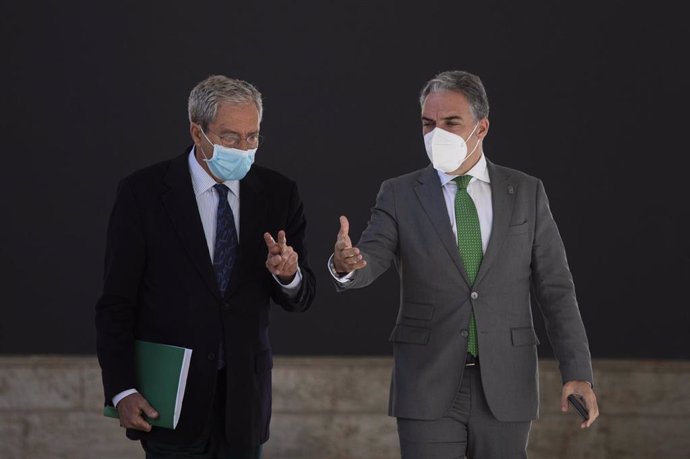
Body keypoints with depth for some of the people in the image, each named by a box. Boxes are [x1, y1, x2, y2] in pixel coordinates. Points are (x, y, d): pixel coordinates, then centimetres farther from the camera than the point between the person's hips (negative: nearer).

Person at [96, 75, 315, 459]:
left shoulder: (278, 193, 3)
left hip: (245, 397, 3)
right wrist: (122, 390, -11)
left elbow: (301, 298, 5)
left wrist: (288, 275, -18)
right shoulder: (143, 193, -5)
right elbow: (116, 303, -4)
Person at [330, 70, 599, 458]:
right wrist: (346, 263, -36)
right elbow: (371, 259, -11)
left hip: (505, 387, 1)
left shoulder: (526, 193, 6)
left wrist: (578, 373, -5)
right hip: (428, 388, -1)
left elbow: (555, 288, 4)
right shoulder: (400, 195, 4)